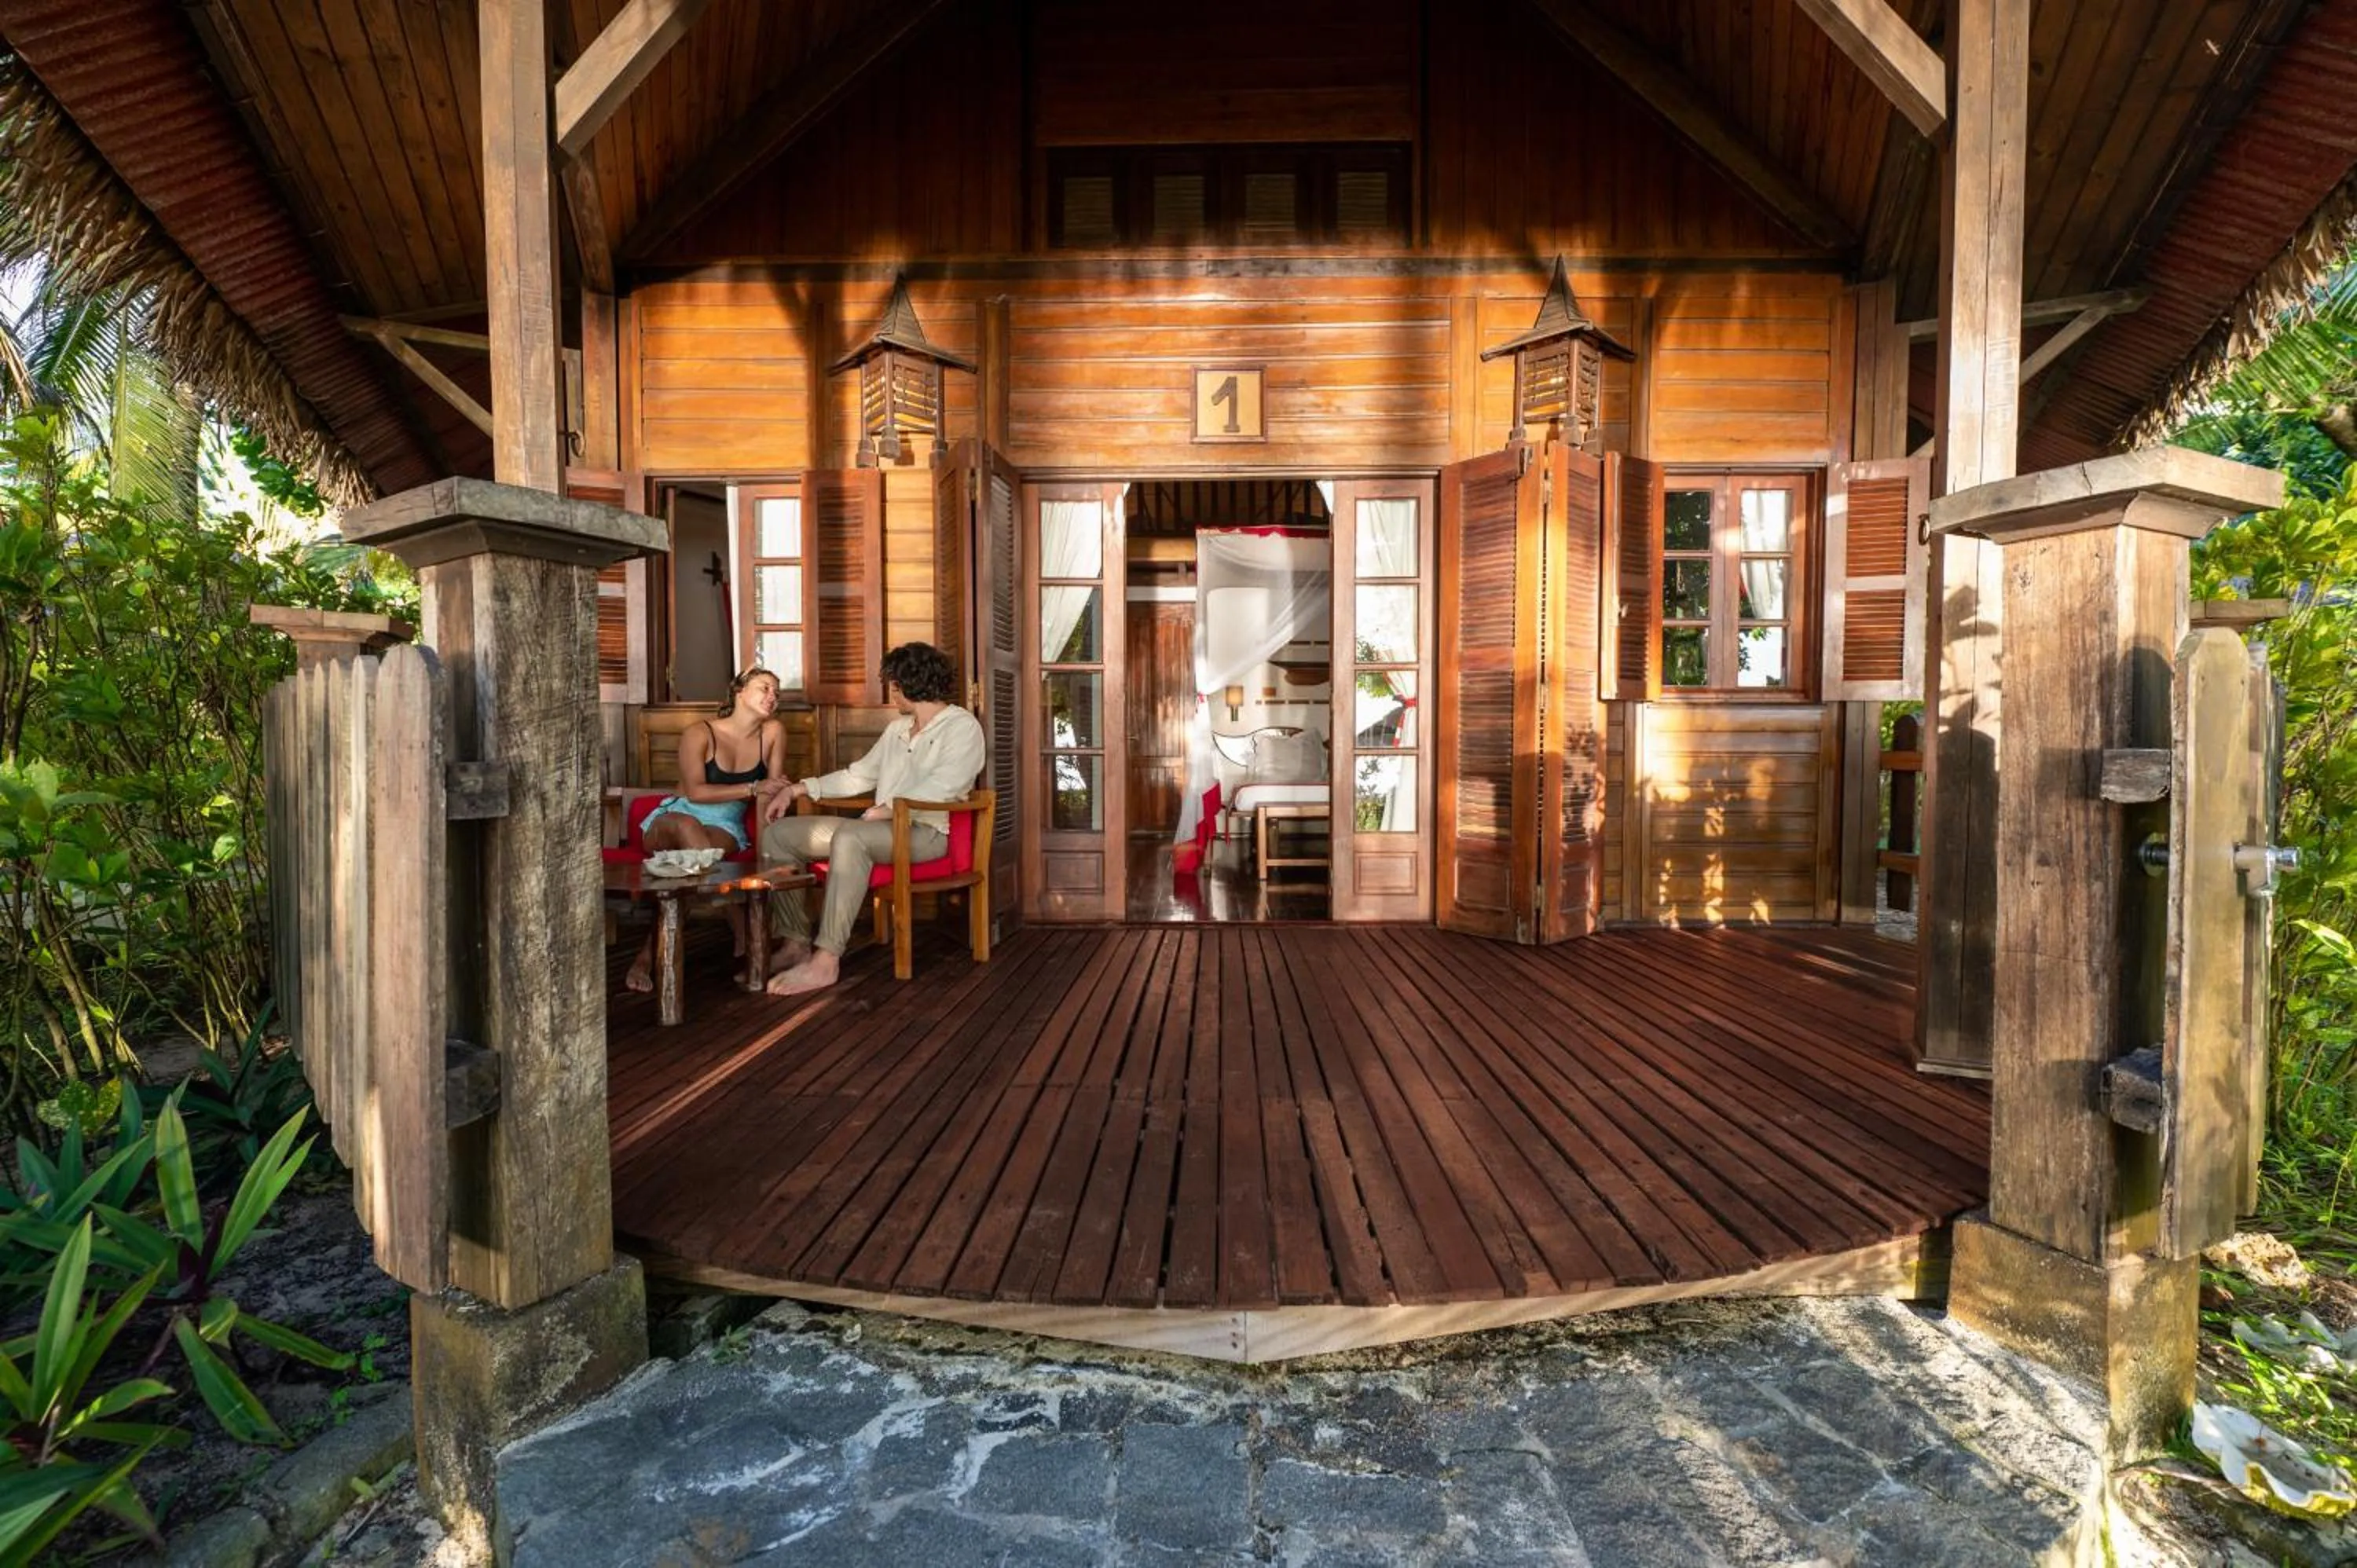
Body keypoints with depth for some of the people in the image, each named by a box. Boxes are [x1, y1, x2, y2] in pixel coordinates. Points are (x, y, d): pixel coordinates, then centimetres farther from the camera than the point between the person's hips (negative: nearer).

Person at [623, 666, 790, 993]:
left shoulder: (773, 732, -2)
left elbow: (772, 792, -5)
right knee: (686, 825, -39)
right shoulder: (699, 734, -9)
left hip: (726, 826, 2)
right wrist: (753, 788, -24)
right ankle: (745, 936, -38)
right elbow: (696, 792, -18)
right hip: (674, 819, -1)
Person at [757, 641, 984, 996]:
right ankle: (797, 942, -3)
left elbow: (941, 788, -19)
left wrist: (884, 810, -21)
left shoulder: (961, 726, -3)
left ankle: (826, 960, -39)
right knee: (778, 834, 1)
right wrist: (798, 789, 20)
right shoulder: (897, 728, 24)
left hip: (926, 831, -9)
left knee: (849, 837, -39)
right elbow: (859, 775, 28)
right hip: (880, 828, 9)